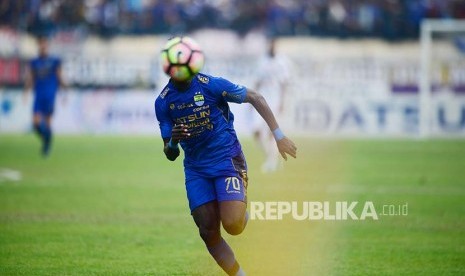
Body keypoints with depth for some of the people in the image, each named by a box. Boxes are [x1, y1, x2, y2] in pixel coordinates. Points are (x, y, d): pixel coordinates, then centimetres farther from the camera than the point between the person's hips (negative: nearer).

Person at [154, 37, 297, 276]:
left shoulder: (211, 85, -13)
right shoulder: (163, 102, -2)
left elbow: (255, 98, -3)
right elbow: (170, 155, 1)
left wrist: (278, 135, -6)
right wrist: (172, 142, -24)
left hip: (226, 158, -4)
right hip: (196, 169, 4)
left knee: (232, 225, -21)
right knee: (209, 233, -4)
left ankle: (241, 209, 16)